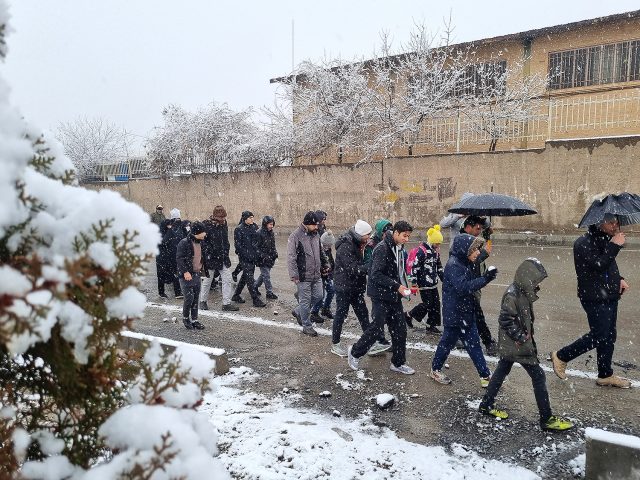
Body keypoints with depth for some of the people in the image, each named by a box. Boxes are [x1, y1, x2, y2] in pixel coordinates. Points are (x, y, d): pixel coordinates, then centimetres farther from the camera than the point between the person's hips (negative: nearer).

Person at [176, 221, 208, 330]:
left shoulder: (200, 243, 11)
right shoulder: (184, 243, -13)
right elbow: (179, 258, -16)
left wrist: (204, 269, 14)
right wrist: (185, 272, -23)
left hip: (197, 275, 7)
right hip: (187, 275, -7)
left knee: (196, 299, 9)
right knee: (189, 297, -8)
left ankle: (194, 320, 17)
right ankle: (185, 317, 14)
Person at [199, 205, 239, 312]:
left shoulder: (224, 224, 6)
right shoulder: (206, 225, -13)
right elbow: (202, 242, -12)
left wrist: (226, 253, 11)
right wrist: (210, 252, -18)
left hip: (223, 258, 5)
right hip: (210, 258, -5)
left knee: (227, 280, 2)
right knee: (207, 280, 8)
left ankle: (227, 303, 9)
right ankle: (203, 301, 27)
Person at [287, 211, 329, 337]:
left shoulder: (315, 235, 9)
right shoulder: (295, 236, -14)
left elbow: (320, 252, 24)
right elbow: (291, 257, -16)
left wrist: (325, 264, 18)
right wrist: (294, 275, -20)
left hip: (316, 275, 7)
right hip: (303, 276, -7)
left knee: (318, 296, 13)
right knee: (305, 301, 3)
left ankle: (298, 311, 33)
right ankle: (307, 326, 18)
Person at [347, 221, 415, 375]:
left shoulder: (400, 249, 8)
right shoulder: (382, 248, -19)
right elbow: (376, 275, -23)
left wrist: (404, 287, 4)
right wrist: (397, 286, -24)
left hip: (394, 296, 8)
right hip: (381, 296, -8)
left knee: (400, 329, 9)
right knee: (377, 328, -2)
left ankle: (398, 363, 23)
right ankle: (355, 352, 20)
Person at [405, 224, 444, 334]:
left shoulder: (435, 251, 12)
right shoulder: (422, 250, -16)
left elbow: (439, 266, 23)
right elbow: (415, 266, -17)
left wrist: (444, 278, 22)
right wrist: (414, 282, -17)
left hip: (433, 283, 8)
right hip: (424, 283, -8)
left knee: (436, 303, 7)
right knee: (427, 304, -7)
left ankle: (431, 325, 16)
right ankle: (409, 315, 12)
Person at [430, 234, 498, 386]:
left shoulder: (465, 263, 8)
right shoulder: (453, 265, -22)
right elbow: (463, 287, -32)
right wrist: (485, 279, -35)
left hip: (467, 313, 9)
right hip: (454, 314, -9)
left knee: (474, 344, 11)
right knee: (448, 342, 8)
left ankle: (485, 376, 17)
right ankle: (435, 370, 28)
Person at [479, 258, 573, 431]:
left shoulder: (523, 292, 6)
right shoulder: (512, 294, -23)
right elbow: (505, 319, -25)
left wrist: (527, 335, 12)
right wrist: (520, 337, -20)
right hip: (518, 345, -10)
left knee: (502, 371, 17)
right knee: (538, 375, -2)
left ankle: (486, 404, 29)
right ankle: (546, 419, 8)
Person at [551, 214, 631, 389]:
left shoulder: (604, 241, 12)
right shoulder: (583, 244, -17)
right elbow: (599, 265, -27)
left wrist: (619, 279, 6)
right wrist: (614, 246, -23)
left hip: (609, 296, 9)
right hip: (595, 298, -9)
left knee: (609, 336, 13)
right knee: (598, 337, -5)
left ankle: (605, 375, 26)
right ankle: (561, 357, 11)